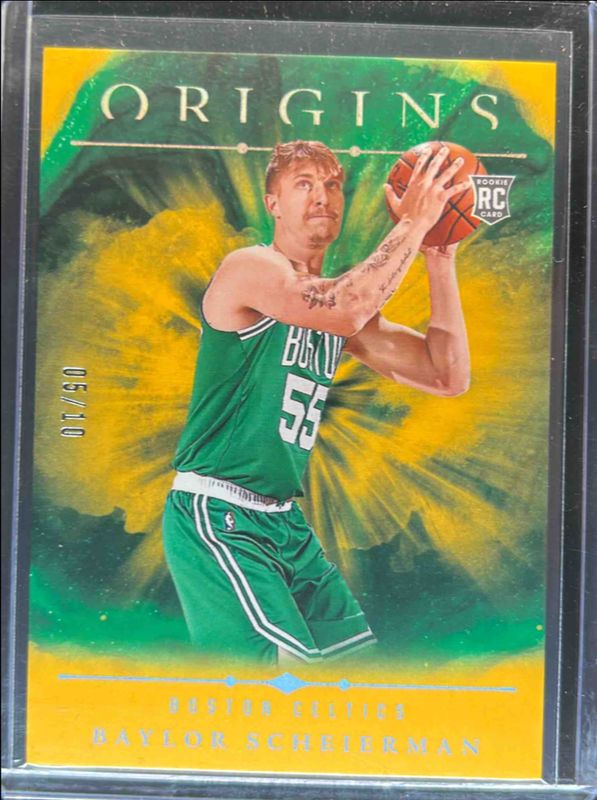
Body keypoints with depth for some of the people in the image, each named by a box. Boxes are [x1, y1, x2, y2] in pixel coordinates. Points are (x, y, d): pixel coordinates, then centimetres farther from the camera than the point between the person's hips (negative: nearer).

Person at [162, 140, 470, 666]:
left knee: (353, 654, 14)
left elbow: (449, 377, 4)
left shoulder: (341, 298, 12)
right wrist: (413, 223, -18)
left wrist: (440, 257, 0)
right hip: (215, 516, -8)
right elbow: (345, 310, -31)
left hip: (286, 521, 8)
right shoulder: (250, 267, -9)